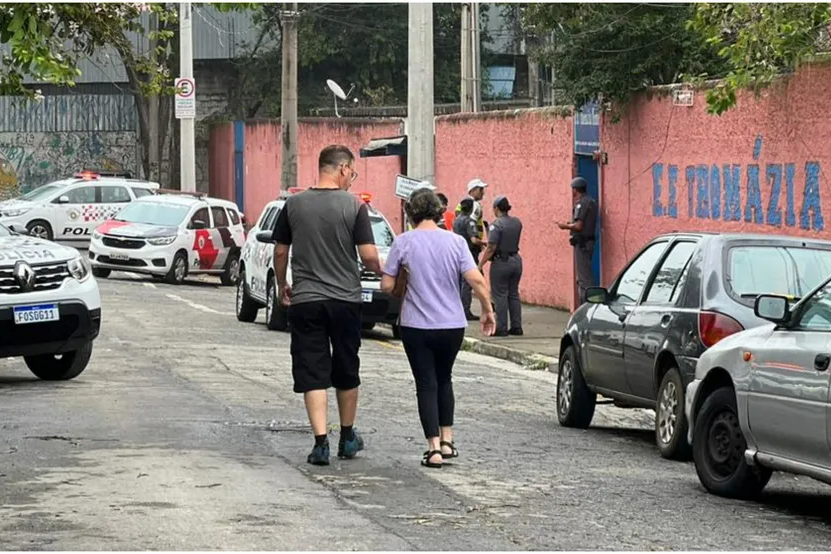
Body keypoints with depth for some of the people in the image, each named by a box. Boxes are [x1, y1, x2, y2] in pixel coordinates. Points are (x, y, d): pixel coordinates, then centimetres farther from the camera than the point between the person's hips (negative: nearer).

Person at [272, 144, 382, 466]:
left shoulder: (294, 205, 1)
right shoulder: (354, 205, -7)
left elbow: (280, 252, 8)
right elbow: (369, 256, -9)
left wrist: (282, 286, 23)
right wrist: (380, 271, 13)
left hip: (305, 300, 1)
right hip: (345, 300, 0)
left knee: (312, 374, 1)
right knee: (346, 372, 15)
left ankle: (321, 442, -8)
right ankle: (347, 439, 26)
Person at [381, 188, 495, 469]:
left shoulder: (403, 243, -7)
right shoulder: (455, 241, -3)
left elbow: (387, 285, -5)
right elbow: (477, 280, -10)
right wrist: (487, 311, 3)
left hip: (416, 327, -2)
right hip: (452, 325, 2)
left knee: (426, 384, 3)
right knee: (444, 379, 22)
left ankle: (434, 447, -5)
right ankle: (447, 440, 23)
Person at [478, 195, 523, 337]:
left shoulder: (496, 224, -16)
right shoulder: (517, 222, 4)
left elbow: (491, 248, -19)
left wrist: (480, 265, -13)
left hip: (501, 262, -7)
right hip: (516, 260, 7)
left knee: (500, 295, 0)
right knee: (514, 294, 14)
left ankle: (501, 328, 1)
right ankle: (516, 327, 14)